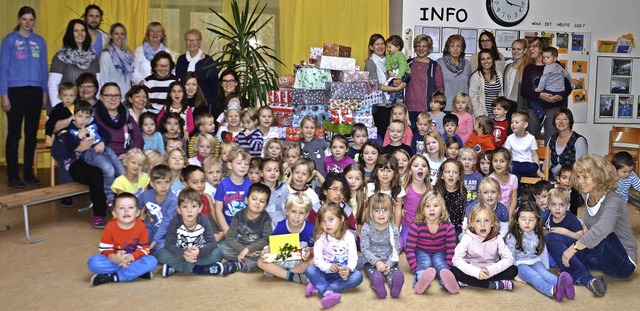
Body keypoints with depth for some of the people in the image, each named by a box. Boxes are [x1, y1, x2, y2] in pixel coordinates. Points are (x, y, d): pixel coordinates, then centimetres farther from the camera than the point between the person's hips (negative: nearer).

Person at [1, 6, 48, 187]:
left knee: (32, 133, 7)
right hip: (16, 91, -3)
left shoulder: (40, 41, 11)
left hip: (35, 91, 3)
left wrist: (45, 94, 9)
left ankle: (29, 172, 16)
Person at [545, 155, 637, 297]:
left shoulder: (613, 201, -22)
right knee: (550, 238, -7)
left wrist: (574, 248, -38)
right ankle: (588, 280, -24)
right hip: (595, 254, 9)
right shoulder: (588, 196, 1)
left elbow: (602, 229, -42)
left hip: (623, 262, -9)